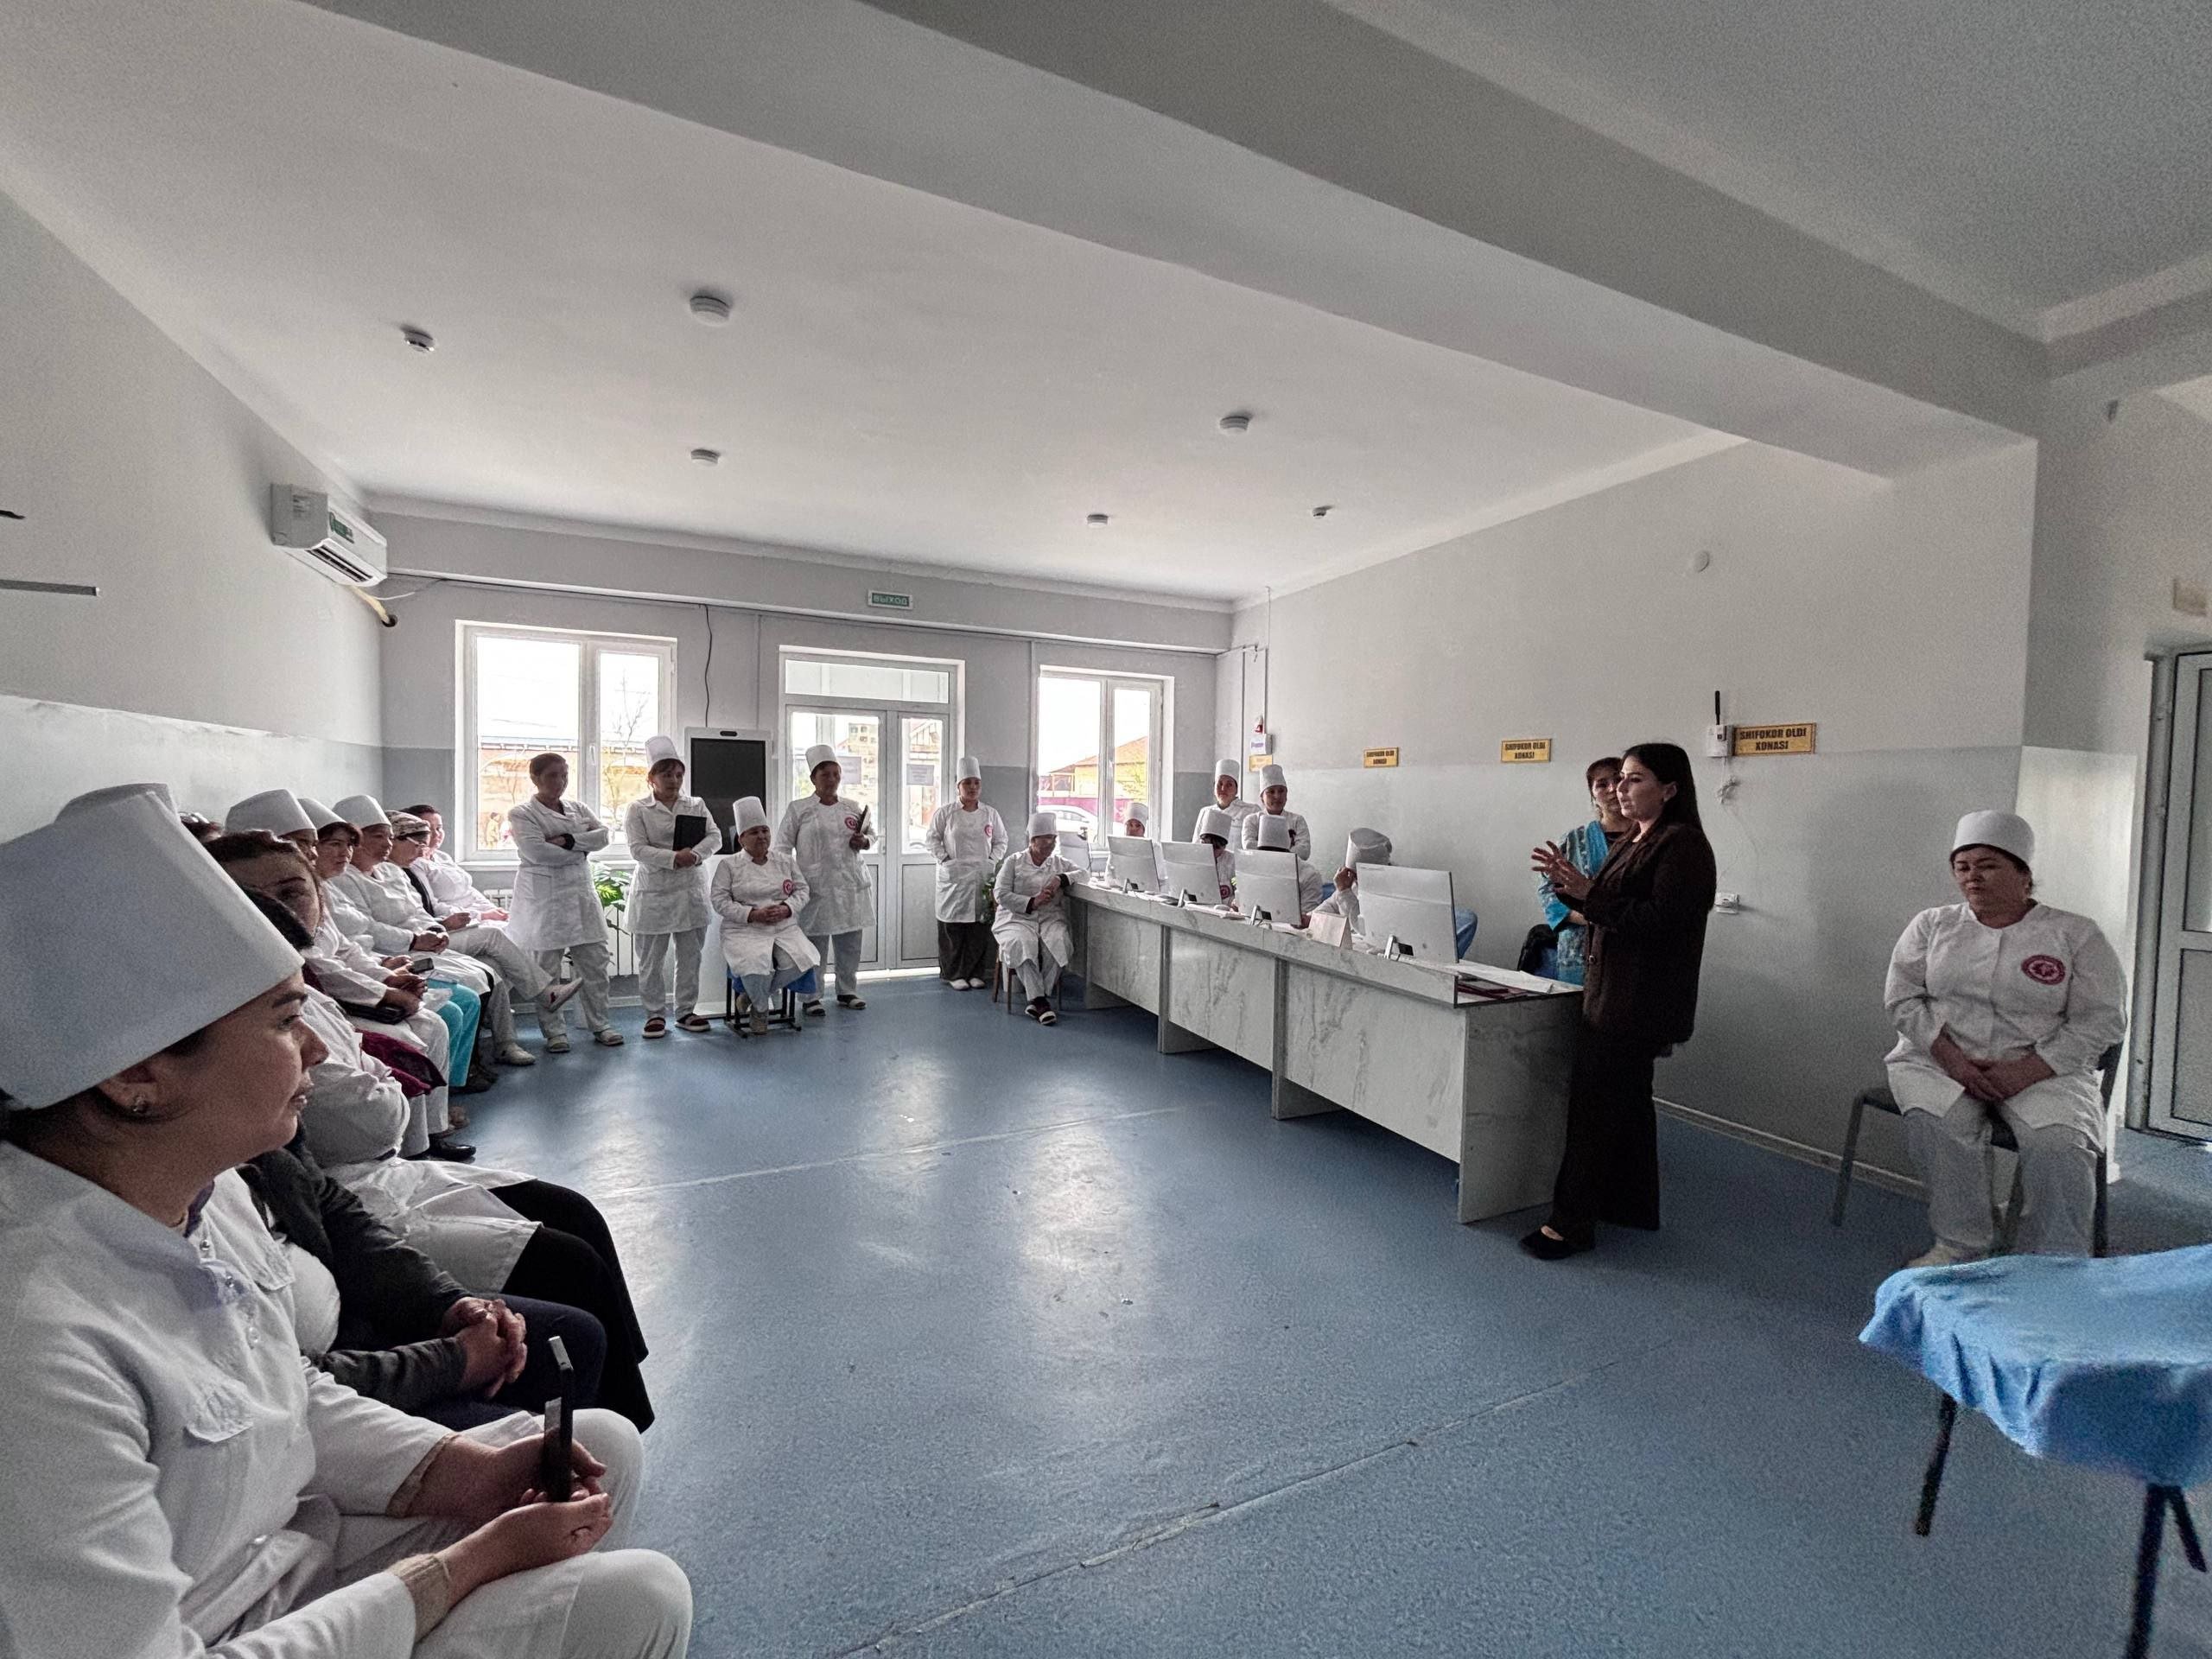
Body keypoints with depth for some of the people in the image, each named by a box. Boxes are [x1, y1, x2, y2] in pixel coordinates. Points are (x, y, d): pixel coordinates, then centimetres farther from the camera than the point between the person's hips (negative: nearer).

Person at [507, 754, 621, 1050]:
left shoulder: (578, 808, 14)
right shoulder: (521, 813, -2)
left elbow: (602, 834, 0)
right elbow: (536, 851, -15)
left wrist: (568, 841, -14)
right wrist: (580, 852, -7)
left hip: (581, 892, 5)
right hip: (544, 895, -4)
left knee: (595, 960, 4)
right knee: (547, 965, 1)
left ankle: (599, 1024, 15)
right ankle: (554, 1031, 13)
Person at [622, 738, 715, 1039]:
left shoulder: (696, 805, 8)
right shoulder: (638, 809, -1)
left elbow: (715, 836, -2)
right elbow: (638, 848, -11)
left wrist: (694, 854, -20)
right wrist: (674, 858, -22)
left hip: (691, 891, 3)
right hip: (654, 892, -3)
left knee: (690, 955, 9)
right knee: (652, 958, 4)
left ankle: (686, 1011, 21)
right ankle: (655, 1014, 17)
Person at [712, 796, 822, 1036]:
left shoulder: (786, 861, 13)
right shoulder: (728, 865, 4)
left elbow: (801, 890, 12)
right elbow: (720, 901, -2)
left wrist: (786, 909, -9)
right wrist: (753, 914, -16)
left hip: (785, 928, 3)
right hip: (744, 931, -3)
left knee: (802, 962, -26)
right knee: (757, 968, -34)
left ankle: (755, 995, 4)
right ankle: (760, 1007, 3)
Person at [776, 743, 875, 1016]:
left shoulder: (852, 809, 10)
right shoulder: (798, 809, 0)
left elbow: (873, 835, 20)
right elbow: (783, 845, 1)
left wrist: (864, 842, -3)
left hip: (849, 886, 4)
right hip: (815, 887, -4)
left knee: (850, 944, 11)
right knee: (815, 944, 0)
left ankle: (847, 992, 26)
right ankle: (812, 997, 14)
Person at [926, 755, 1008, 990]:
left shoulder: (991, 814, 11)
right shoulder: (945, 812, 3)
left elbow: (1001, 841, 16)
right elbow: (932, 838, 6)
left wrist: (992, 861, 2)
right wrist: (944, 859, -5)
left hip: (982, 877, 2)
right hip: (954, 876, -2)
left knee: (980, 927, 2)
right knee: (953, 926, -1)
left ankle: (976, 973, 14)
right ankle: (955, 974, 10)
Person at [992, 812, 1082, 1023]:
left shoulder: (1059, 863, 19)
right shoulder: (1014, 862, 9)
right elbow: (1000, 894, -1)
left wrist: (1061, 879, -8)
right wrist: (1032, 903, -13)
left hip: (1051, 918, 2)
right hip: (1017, 918, -2)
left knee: (1059, 942, -31)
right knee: (1022, 943, -36)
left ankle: (1037, 1000, -26)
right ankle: (1039, 1000, -34)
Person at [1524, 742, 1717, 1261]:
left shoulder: (1682, 844, -14)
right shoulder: (1632, 842, 15)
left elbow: (1661, 921, -23)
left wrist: (1588, 892, -25)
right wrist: (1571, 884, 1)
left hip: (1639, 1000, -10)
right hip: (1611, 992, 10)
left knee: (1594, 1105, -7)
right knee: (1626, 1101, 18)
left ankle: (1571, 1224, 1)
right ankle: (1633, 1206, 33)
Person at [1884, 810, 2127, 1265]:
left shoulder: (2076, 935, 3)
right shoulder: (1931, 925, 8)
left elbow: (2100, 1021, -2)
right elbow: (1902, 998, 3)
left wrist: (2025, 1071, -15)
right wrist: (1951, 1058, -12)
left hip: (2043, 1069, 0)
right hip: (1938, 1059, 1)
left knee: (2060, 1145, -28)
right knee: (1935, 1124, -29)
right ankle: (1962, 1244, -15)